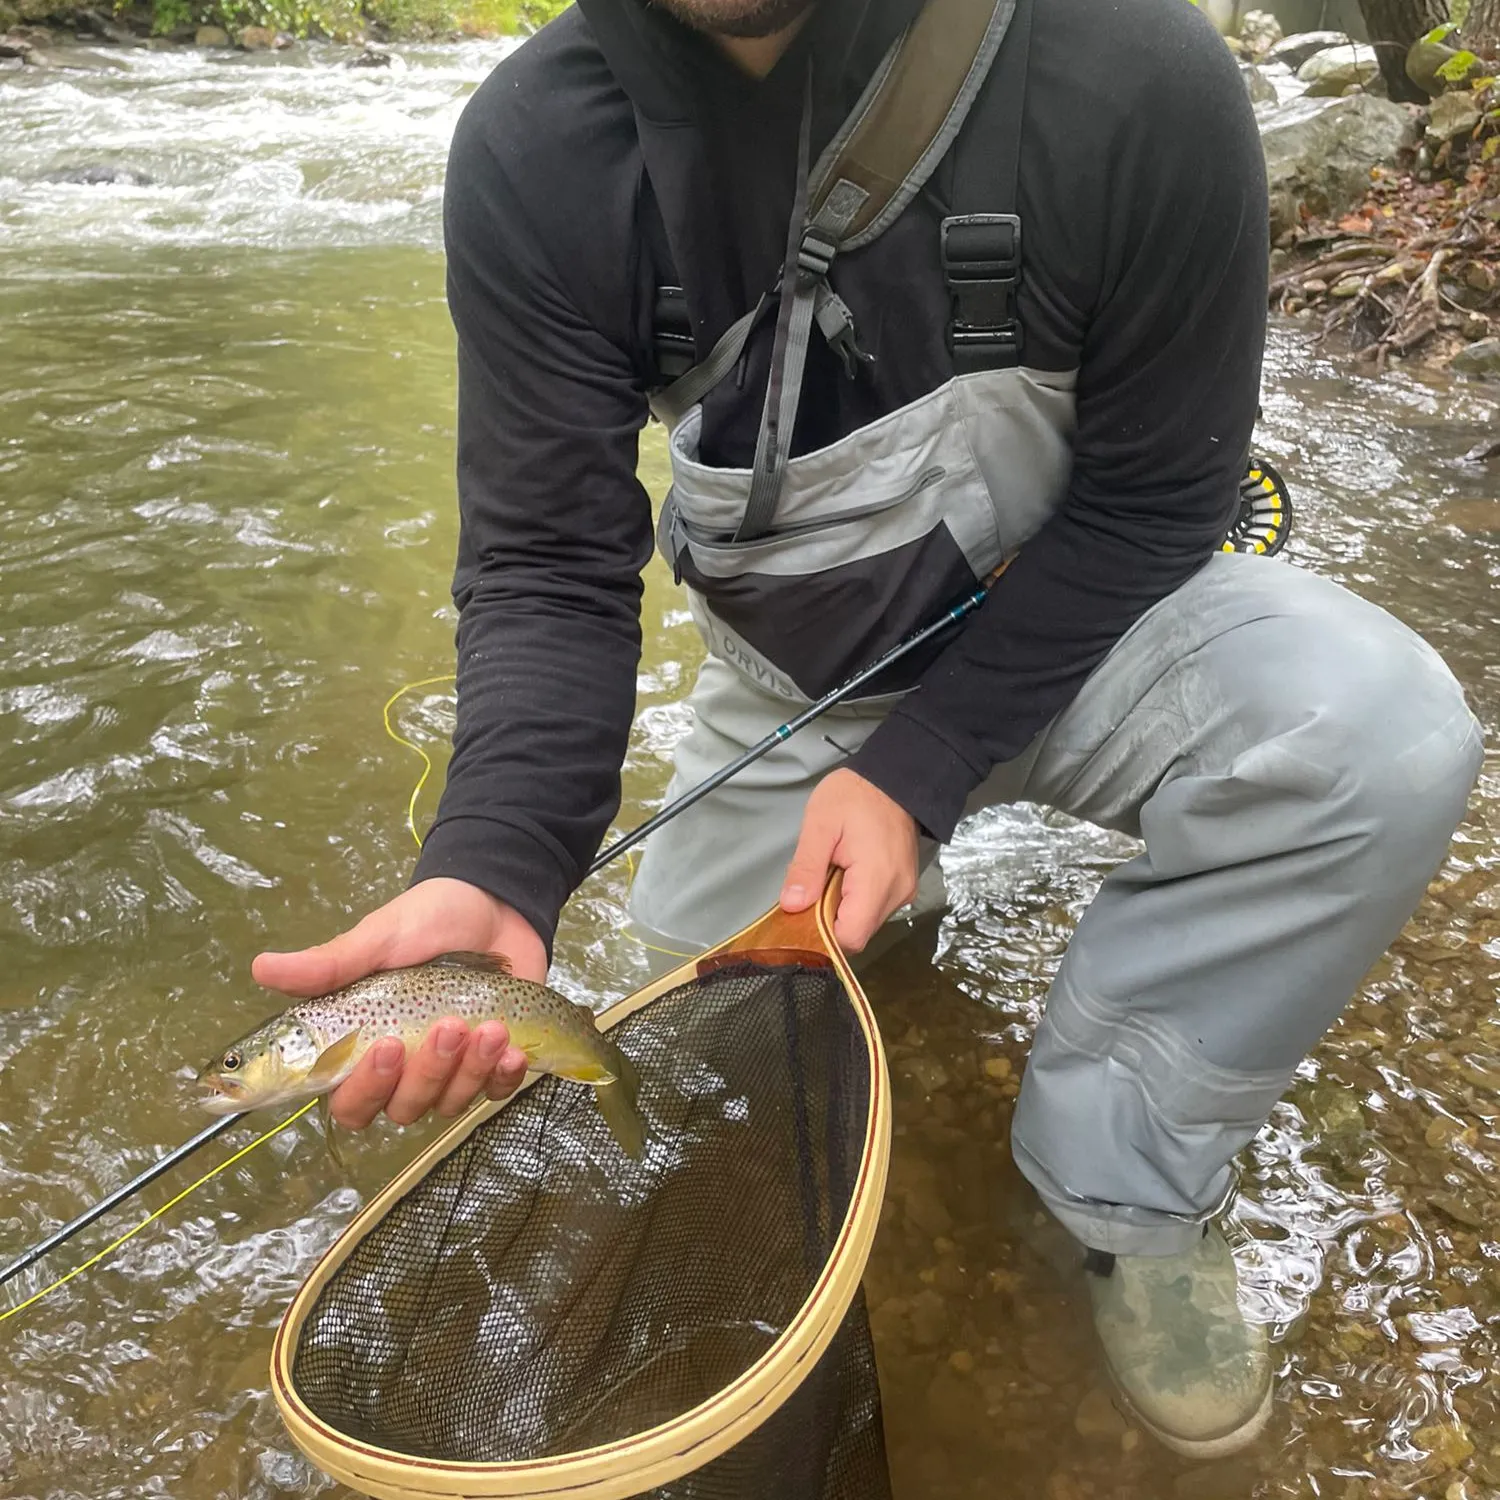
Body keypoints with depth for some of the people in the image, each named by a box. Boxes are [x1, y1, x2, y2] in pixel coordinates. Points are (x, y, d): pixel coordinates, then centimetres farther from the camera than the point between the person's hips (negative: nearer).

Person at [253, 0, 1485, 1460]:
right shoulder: (535, 149, -20)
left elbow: (1151, 504, -17)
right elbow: (549, 565, -18)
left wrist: (918, 762, -26)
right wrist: (491, 868, -36)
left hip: (1078, 616, -1)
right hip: (791, 669, 2)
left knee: (1384, 736, -31)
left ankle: (1126, 1180, -8)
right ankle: (880, 891, 37)